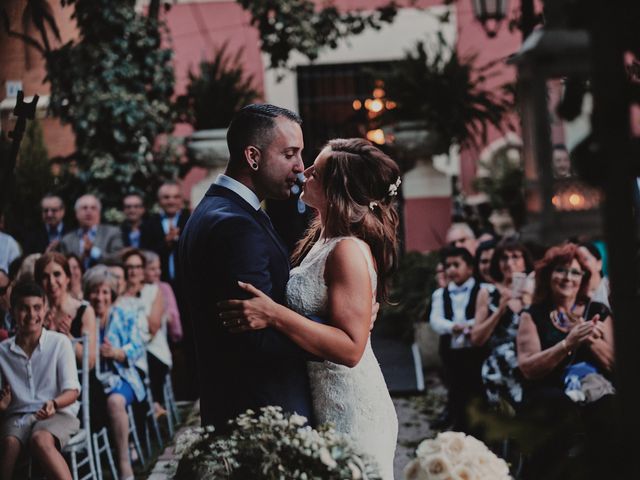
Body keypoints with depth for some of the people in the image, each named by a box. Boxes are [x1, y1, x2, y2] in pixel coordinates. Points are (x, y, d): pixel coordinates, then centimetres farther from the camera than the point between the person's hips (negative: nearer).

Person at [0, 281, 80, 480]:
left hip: (58, 413, -2)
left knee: (40, 440, -37)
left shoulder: (60, 342, 1)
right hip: (18, 415, 2)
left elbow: (72, 391, -3)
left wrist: (54, 404, -25)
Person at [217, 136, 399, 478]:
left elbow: (351, 348, -27)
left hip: (347, 411, -9)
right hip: (319, 400, 9)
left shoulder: (349, 251, -21)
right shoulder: (323, 241, 9)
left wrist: (274, 316, -33)